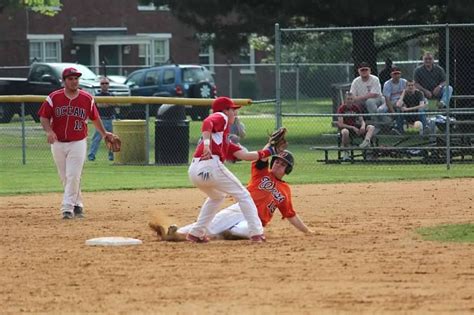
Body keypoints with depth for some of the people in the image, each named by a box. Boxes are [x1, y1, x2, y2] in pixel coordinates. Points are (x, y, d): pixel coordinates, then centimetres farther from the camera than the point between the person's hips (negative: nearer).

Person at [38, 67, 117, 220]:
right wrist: (49, 131, -21)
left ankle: (68, 208, -13)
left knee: (73, 176, -12)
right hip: (58, 143, 1)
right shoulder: (54, 98, -4)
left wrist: (104, 133, 24)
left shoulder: (87, 99, -1)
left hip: (78, 143, -1)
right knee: (65, 178, 9)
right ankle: (77, 205, 24)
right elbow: (44, 117, -2)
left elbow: (94, 118, 14)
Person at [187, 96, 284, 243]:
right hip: (211, 165, -9)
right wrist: (206, 144, -32)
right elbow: (207, 123, -17)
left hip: (194, 172, 9)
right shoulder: (221, 118, 7)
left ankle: (196, 233, 29)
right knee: (243, 195, 5)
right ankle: (256, 233, 0)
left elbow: (243, 155, 26)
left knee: (217, 196, 35)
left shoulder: (224, 138, 31)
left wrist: (266, 152, 29)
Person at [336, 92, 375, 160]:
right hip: (346, 127, -5)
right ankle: (345, 152, -23)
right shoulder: (341, 108, -6)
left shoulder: (356, 108, 9)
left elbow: (361, 120, 9)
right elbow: (340, 124, -14)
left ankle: (366, 142, -49)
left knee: (371, 127, -17)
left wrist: (363, 126, -16)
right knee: (345, 132, -42)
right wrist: (353, 128, -21)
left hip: (355, 127, 5)